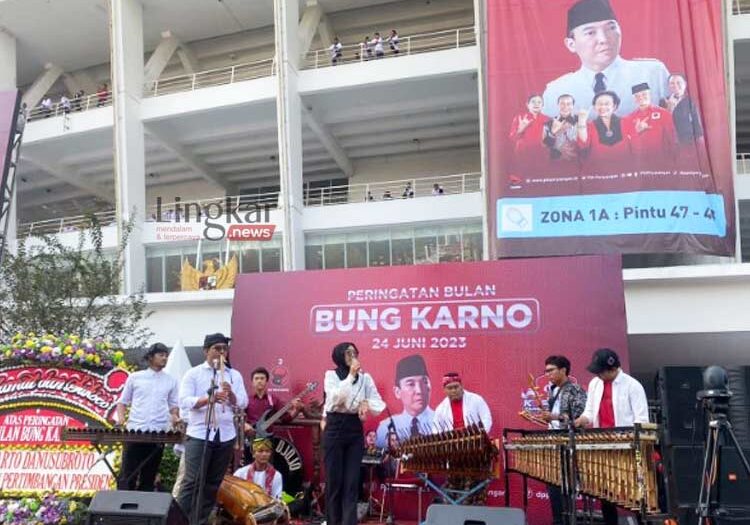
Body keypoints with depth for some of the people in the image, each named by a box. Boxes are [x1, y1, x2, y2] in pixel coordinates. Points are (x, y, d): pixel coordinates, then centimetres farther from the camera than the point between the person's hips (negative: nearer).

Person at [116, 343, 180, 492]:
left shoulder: (171, 381, 10)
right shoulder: (135, 377, 6)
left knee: (149, 476, 8)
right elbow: (122, 402, 11)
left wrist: (175, 417, -7)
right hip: (134, 432, -1)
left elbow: (173, 405, 13)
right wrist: (121, 419, -6)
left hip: (159, 434, 1)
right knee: (127, 475, 1)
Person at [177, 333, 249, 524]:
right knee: (192, 482, -7)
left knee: (213, 484, 9)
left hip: (226, 436, 4)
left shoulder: (235, 375, 11)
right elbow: (184, 401, -10)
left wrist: (231, 394, -15)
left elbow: (243, 404, 5)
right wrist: (209, 399, -24)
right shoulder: (193, 373, 2)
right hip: (199, 435, -4)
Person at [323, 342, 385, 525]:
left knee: (352, 481, 1)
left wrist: (366, 403, -19)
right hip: (335, 429, -2)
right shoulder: (331, 375, -1)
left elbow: (379, 405, 2)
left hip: (356, 430, 2)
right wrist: (351, 375, -21)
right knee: (334, 480, 3)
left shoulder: (365, 377, 5)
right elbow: (336, 397, -19)